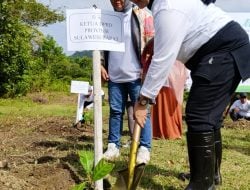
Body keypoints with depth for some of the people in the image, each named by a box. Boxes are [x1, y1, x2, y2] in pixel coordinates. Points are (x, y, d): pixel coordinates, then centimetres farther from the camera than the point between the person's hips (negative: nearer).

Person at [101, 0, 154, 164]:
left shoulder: (142, 15, -3)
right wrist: (101, 66, 9)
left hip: (136, 75, -5)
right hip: (114, 76, 5)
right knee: (115, 111, 9)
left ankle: (144, 148, 5)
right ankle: (113, 146, 16)